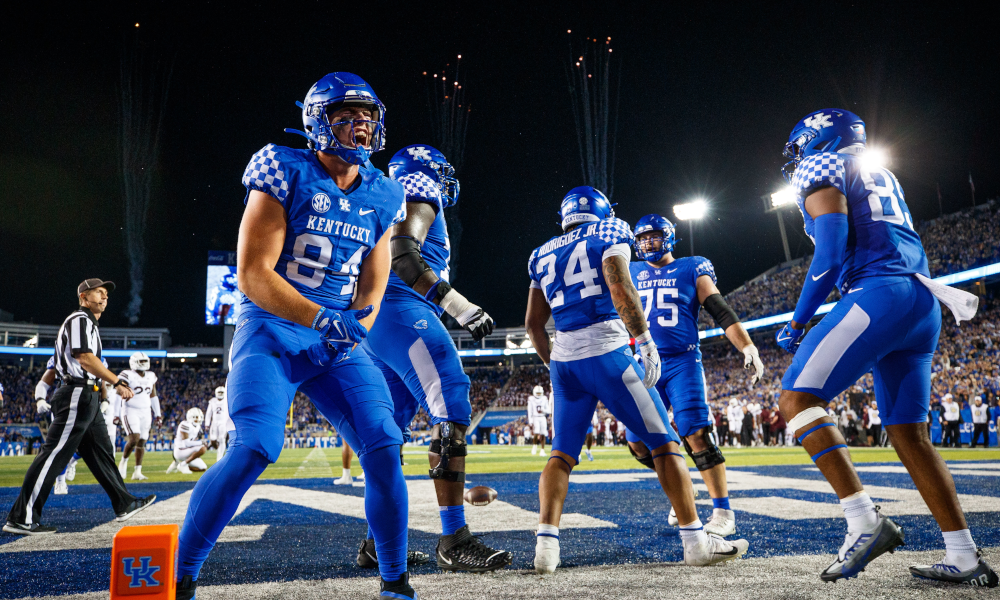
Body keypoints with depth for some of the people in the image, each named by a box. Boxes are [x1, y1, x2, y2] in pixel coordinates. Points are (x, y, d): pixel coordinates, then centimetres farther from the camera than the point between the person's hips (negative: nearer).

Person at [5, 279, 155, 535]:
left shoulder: (88, 323, 22)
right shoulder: (80, 319, -9)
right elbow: (85, 359, -19)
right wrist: (118, 382, -19)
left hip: (87, 399, 11)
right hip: (77, 395, -11)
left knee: (101, 453, 13)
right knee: (54, 455, -9)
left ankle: (124, 504, 20)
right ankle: (21, 518, -5)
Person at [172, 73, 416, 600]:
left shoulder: (382, 197, 9)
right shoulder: (287, 173, -7)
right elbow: (252, 273, -12)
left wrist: (351, 332, -8)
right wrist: (322, 318, -23)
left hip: (342, 343, 5)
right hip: (272, 331, -4)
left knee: (384, 447, -10)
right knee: (254, 449, -22)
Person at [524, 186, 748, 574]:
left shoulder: (543, 255, 18)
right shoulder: (609, 233, 4)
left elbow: (533, 323, 17)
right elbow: (619, 287, -14)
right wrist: (646, 342, -10)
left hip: (563, 358, 5)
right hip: (607, 353, -5)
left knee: (562, 452, 11)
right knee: (663, 442, 4)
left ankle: (546, 542, -3)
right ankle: (695, 540, 6)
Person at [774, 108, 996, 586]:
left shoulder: (821, 170, 4)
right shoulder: (883, 175, 30)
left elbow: (832, 251, -9)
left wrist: (796, 324, -4)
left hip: (879, 295, -9)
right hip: (923, 305, 9)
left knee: (797, 398, -10)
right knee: (909, 433, 10)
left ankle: (865, 521, -20)